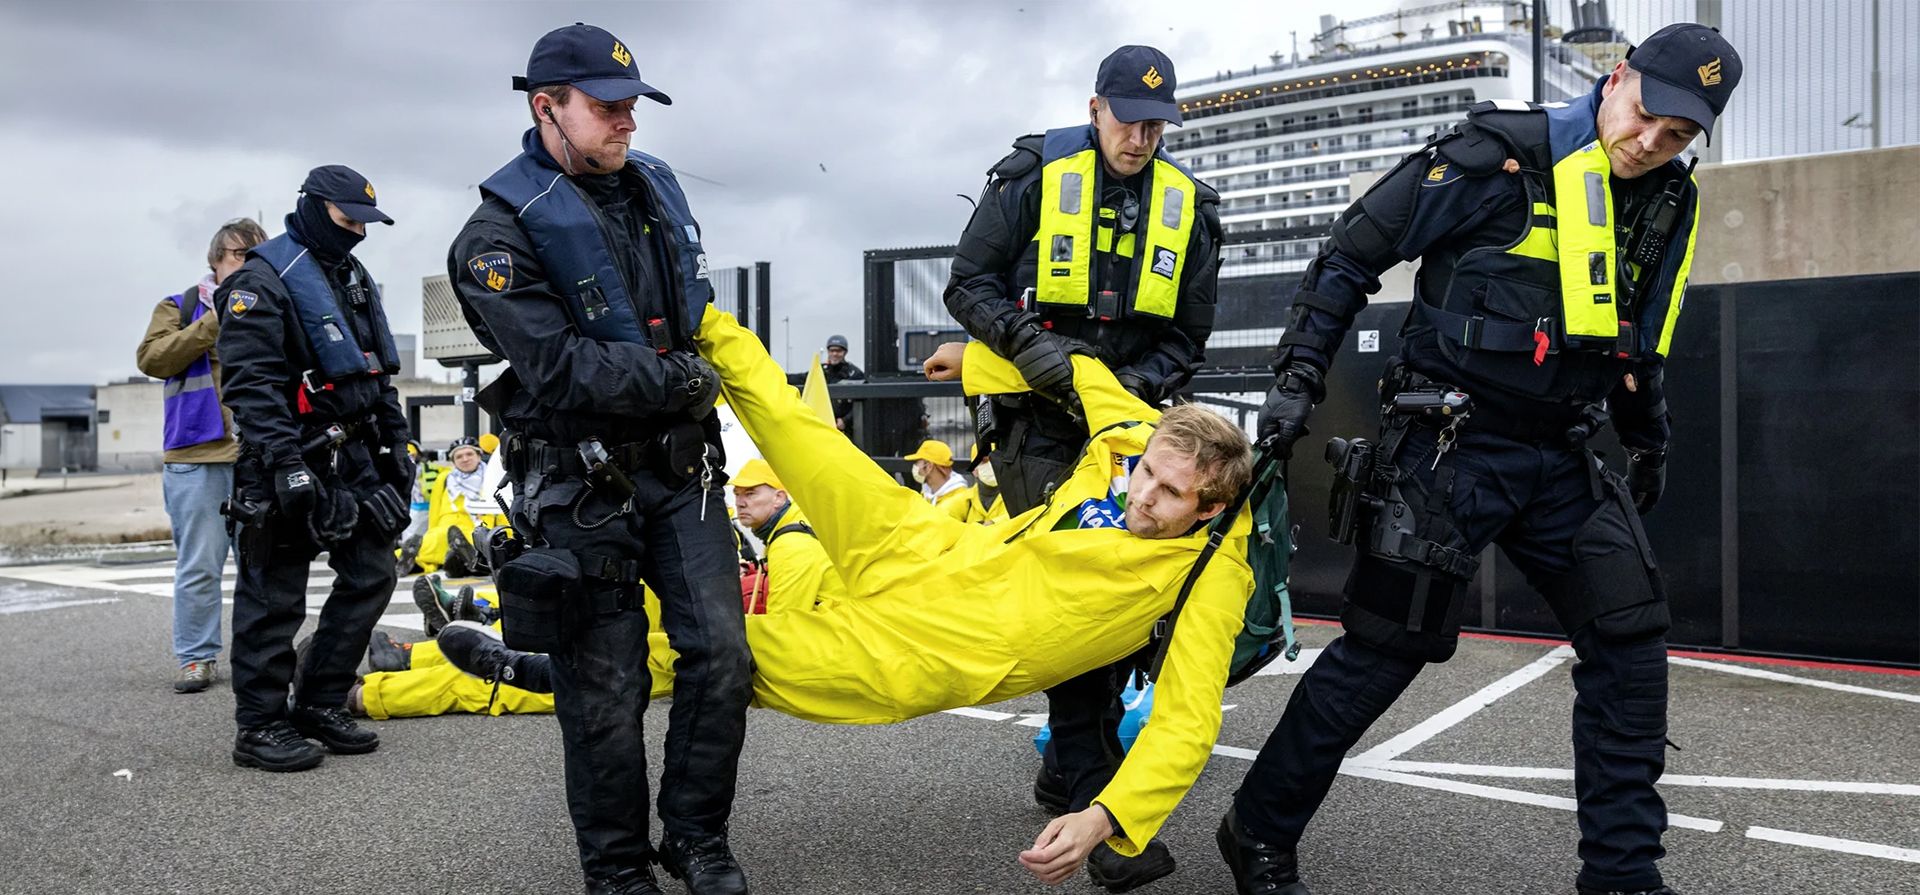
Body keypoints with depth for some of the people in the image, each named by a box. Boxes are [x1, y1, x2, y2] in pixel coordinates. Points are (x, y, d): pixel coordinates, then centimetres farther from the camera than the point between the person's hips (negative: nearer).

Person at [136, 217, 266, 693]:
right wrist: (214, 323, -12)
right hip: (198, 456, -3)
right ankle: (196, 658, 8)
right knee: (199, 565, -1)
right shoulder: (182, 307, 9)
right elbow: (151, 357, -7)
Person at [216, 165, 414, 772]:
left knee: (371, 576, 8)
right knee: (274, 598, -2)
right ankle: (260, 728, 9)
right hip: (293, 464, -8)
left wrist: (396, 442, 17)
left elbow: (379, 372, 23)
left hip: (356, 459, 8)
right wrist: (286, 465, -24)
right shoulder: (262, 279, -9)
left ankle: (318, 706, 20)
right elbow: (250, 382, -18)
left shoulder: (355, 278, 18)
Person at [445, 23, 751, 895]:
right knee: (607, 684, 2)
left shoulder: (655, 186, 10)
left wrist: (704, 379, 9)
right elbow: (558, 366, -21)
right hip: (580, 485, -5)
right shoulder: (499, 233, -11)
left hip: (681, 466, 6)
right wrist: (677, 381, -14)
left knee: (720, 652, 2)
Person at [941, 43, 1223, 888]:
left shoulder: (1187, 206, 6)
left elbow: (1187, 338, 8)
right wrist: (1029, 343, -19)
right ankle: (1096, 799, -6)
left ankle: (1067, 766, 26)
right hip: (1039, 419, -4)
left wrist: (1131, 385, -10)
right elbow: (968, 284, -2)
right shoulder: (1033, 177, -4)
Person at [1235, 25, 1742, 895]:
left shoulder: (1668, 204, 10)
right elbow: (1350, 254, -10)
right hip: (1454, 444, -7)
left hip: (1560, 459, 7)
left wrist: (1649, 441, 27)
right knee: (1385, 647, -5)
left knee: (1630, 641, 3)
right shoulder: (1502, 153, -12)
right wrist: (1298, 381, -15)